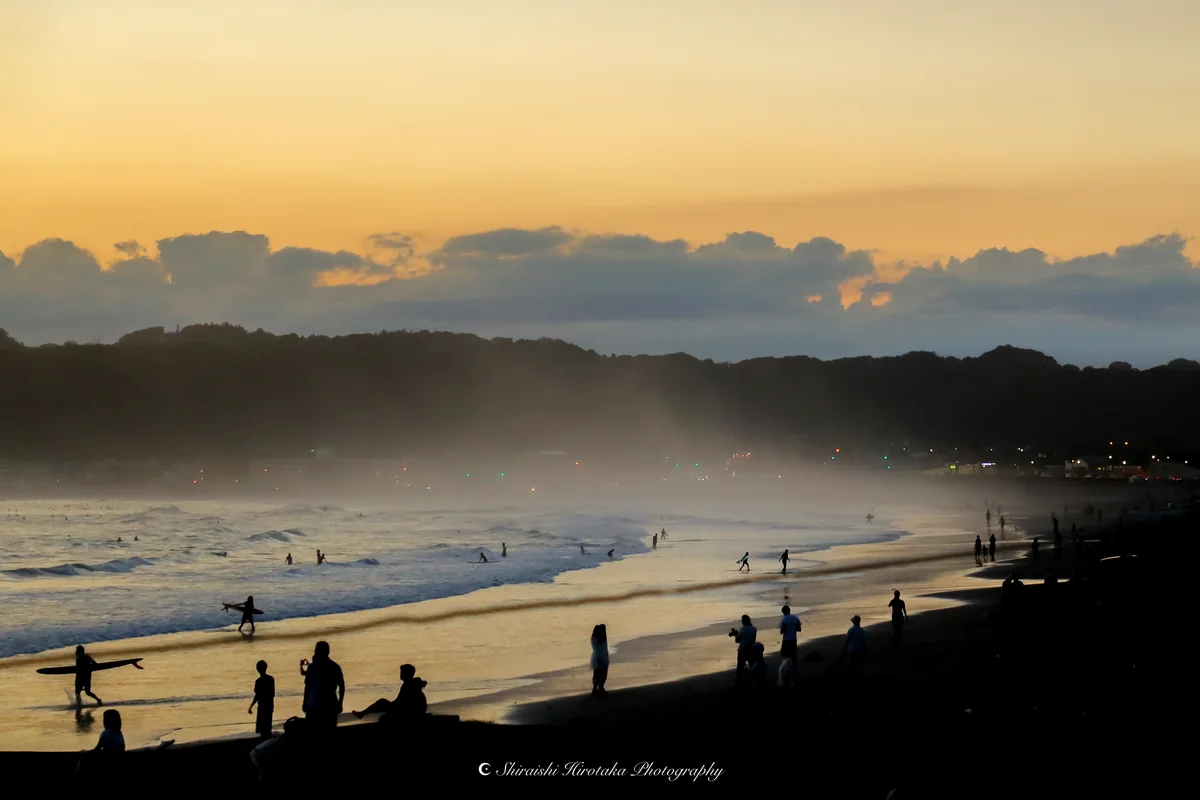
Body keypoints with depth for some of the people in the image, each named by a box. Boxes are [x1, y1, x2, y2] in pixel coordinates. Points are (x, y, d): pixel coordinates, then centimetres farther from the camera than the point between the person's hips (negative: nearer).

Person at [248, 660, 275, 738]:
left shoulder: (259, 681, -16)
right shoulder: (271, 679, 2)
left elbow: (257, 696, -16)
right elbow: (273, 694, 10)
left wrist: (250, 707, -7)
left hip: (262, 706, -6)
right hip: (270, 706, 6)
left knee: (261, 729, -1)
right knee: (268, 727, 15)